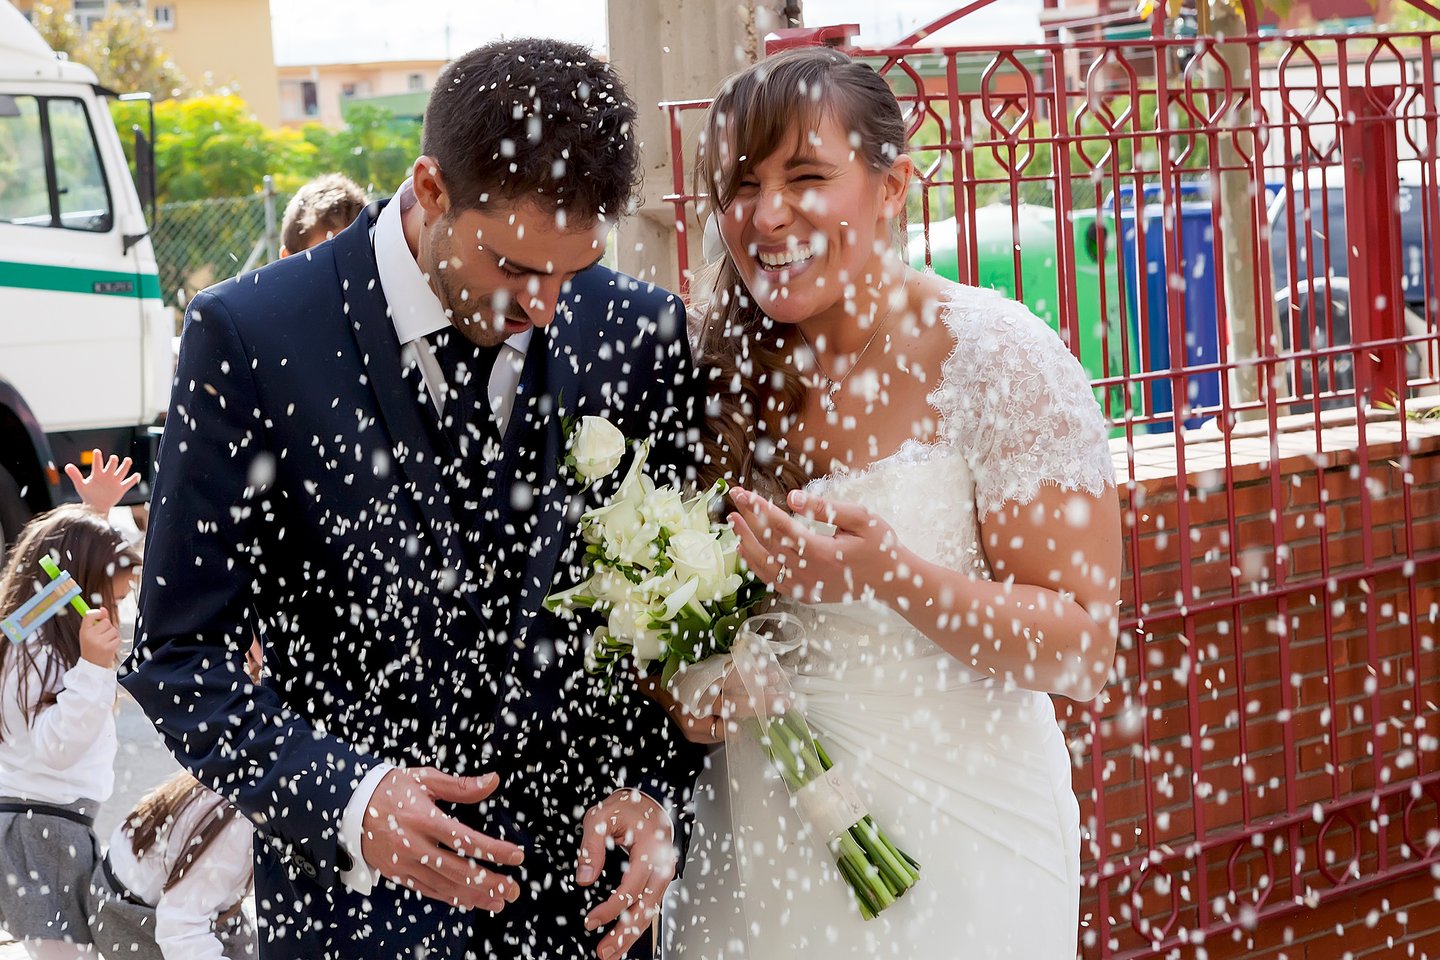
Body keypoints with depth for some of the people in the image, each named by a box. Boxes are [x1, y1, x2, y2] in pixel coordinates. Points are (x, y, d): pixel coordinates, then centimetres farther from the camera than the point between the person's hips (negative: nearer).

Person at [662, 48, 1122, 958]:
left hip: (949, 855, -4)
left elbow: (1084, 647, -15)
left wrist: (891, 575, -28)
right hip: (758, 847, 4)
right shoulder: (733, 369, 0)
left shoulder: (997, 359, -13)